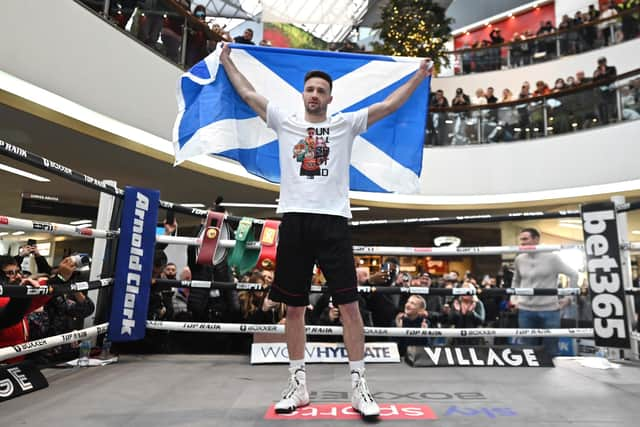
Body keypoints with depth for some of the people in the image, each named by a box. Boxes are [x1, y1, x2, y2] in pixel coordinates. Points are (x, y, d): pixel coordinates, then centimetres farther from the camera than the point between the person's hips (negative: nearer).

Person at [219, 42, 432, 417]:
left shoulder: (345, 124, 13)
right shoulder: (285, 123, 16)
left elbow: (389, 105, 12)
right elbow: (248, 94, 22)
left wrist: (420, 74, 14)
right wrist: (227, 61, 31)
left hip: (333, 221, -1)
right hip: (295, 221, 2)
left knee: (349, 305, -3)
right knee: (294, 307, 7)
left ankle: (359, 386, 9)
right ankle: (299, 385, 21)